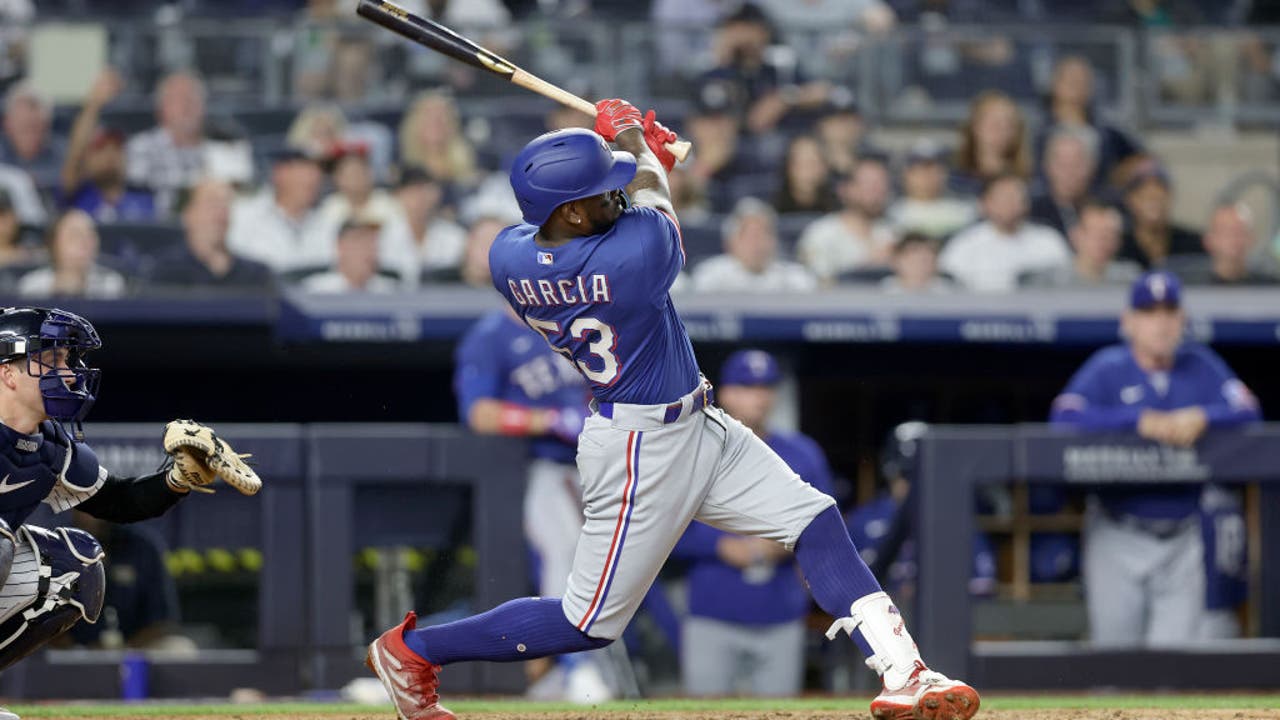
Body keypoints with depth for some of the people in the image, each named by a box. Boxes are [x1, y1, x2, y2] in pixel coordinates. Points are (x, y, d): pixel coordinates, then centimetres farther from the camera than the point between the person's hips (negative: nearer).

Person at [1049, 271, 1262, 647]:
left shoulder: (1200, 366, 6)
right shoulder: (1108, 368, -4)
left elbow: (1248, 411, 0)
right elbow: (1064, 417, -18)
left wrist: (1202, 417, -19)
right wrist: (1140, 420, -24)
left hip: (1182, 541, 2)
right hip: (1118, 540, -2)